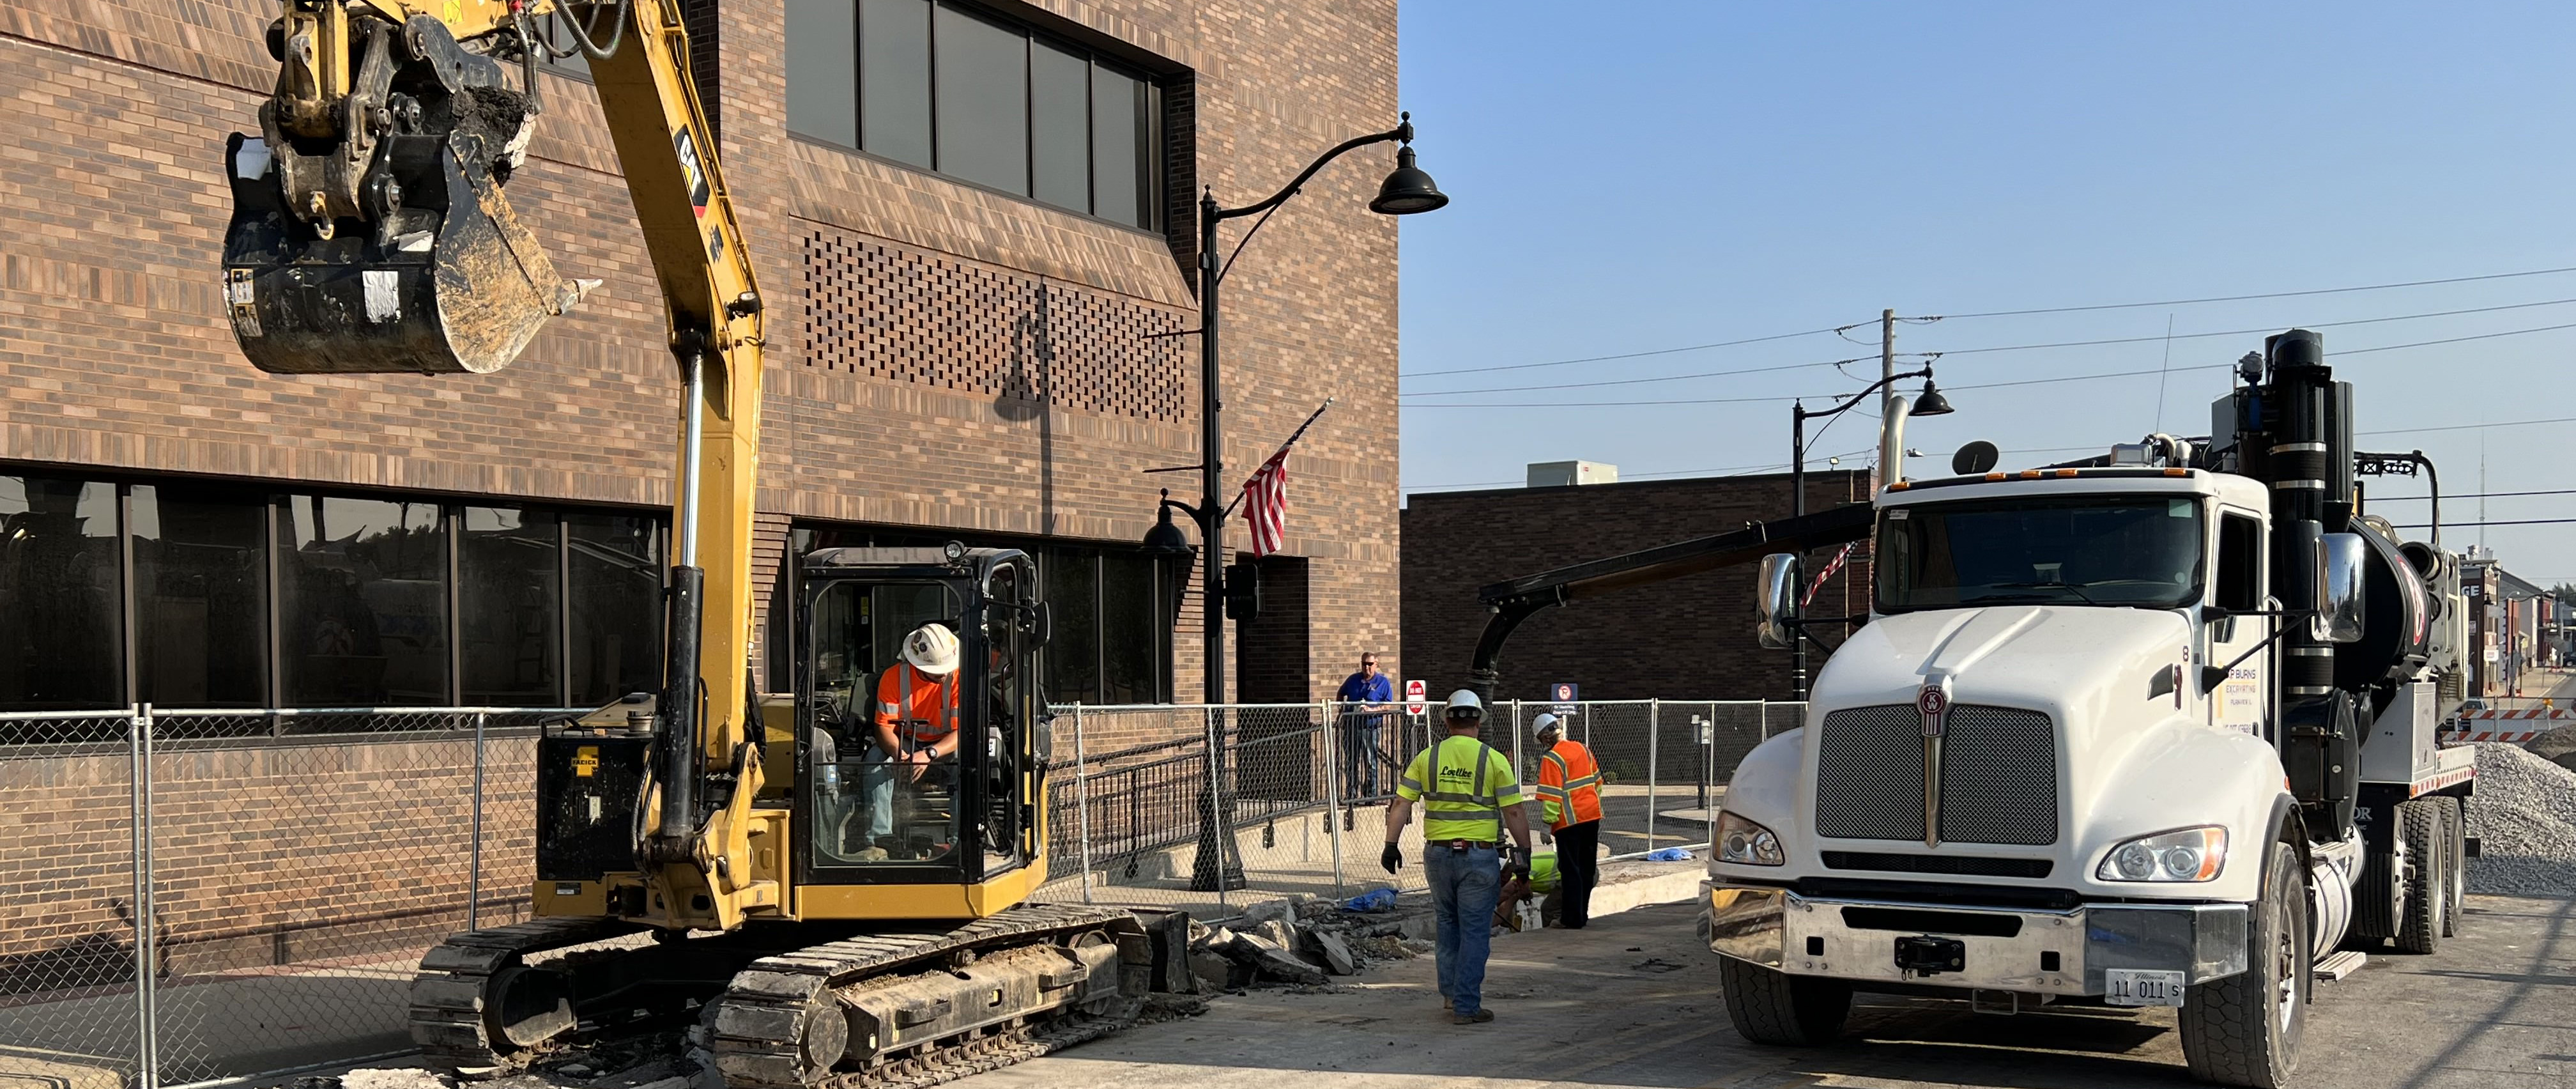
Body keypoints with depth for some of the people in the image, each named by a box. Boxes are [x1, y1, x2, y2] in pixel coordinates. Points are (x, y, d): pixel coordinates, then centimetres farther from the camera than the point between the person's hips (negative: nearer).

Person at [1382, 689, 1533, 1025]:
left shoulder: (1426, 758, 3)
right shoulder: (1494, 761, -5)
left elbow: (1401, 804, -1)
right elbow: (1514, 812, -6)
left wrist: (1391, 845, 4)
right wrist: (1524, 854, 1)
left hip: (1438, 854, 3)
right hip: (1479, 855, -3)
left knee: (1447, 925, 21)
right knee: (1475, 932, 3)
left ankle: (1452, 993, 28)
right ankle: (1466, 1007, 3)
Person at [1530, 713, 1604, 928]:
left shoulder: (1551, 758, -15)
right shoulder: (1582, 749, 7)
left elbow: (1551, 796, -18)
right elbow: (1597, 781, 17)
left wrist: (1548, 823, -13)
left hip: (1569, 821, -7)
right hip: (1592, 815, 7)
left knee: (1571, 870, 0)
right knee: (1587, 868, 14)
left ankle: (1572, 918, 4)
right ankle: (1582, 914, 23)